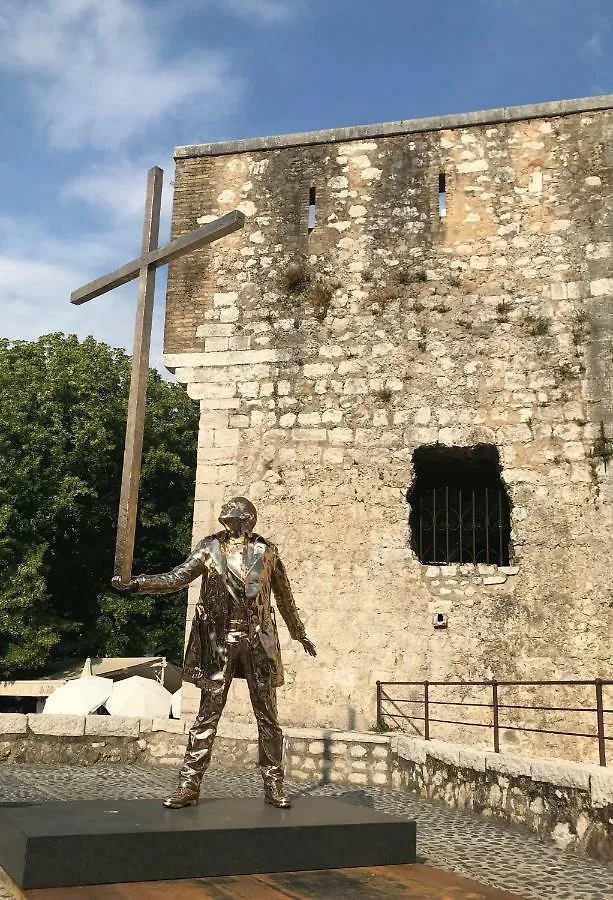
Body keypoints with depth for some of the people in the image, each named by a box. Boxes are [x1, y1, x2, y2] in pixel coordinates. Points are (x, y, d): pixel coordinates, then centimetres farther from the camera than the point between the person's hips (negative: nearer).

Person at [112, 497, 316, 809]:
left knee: (267, 715, 7)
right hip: (219, 642, -1)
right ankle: (189, 786, 9)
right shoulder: (210, 548, 0)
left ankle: (273, 785, 19)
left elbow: (284, 596, 14)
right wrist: (135, 583, -24)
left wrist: (300, 633, 23)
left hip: (258, 642, 1)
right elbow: (175, 579, -9)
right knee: (207, 715, 1)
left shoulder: (266, 551, 4)